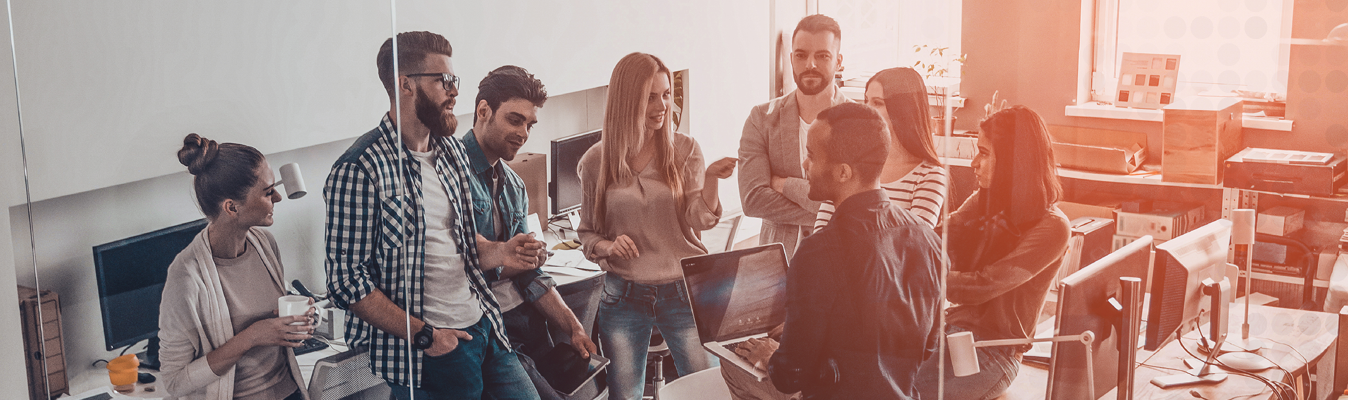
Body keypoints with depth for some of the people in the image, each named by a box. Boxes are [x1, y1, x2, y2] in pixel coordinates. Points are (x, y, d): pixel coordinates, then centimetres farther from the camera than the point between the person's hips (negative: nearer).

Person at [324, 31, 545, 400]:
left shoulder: (452, 151, 9)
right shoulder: (359, 170, -16)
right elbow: (346, 278, -16)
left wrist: (498, 253, -2)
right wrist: (422, 335, -17)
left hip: (483, 325, 7)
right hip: (427, 353, -7)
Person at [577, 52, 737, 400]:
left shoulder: (685, 150, 0)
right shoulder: (595, 162, -1)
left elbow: (699, 220, -7)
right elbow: (586, 233, 8)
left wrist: (711, 178, -23)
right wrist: (607, 246, -13)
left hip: (682, 292, 0)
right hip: (623, 297, 0)